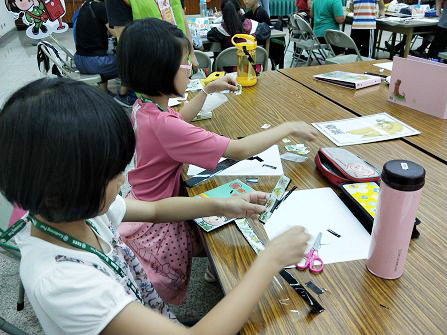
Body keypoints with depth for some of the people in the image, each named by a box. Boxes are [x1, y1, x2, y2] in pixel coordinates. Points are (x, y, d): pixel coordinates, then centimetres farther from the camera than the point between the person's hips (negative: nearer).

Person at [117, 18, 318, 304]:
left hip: (144, 203, 9)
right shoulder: (163, 124, -33)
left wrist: (208, 90, 21)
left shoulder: (143, 106, -3)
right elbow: (239, 150, -33)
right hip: (156, 225, -9)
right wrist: (288, 128, -19)